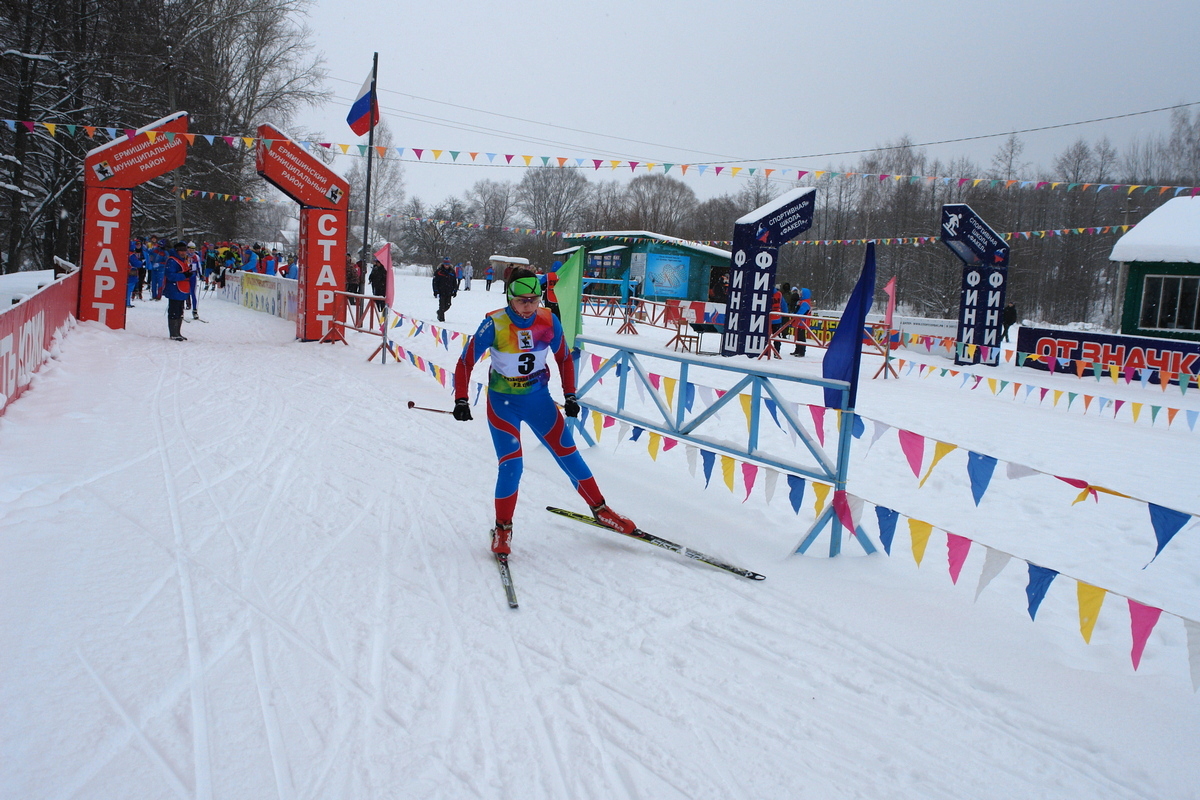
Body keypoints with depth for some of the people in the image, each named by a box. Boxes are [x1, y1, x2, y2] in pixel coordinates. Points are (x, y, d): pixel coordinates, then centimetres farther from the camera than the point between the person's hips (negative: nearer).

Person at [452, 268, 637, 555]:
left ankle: (600, 509, 21)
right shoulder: (494, 324, -18)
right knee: (511, 464, -13)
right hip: (503, 402, -3)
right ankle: (502, 529, 7)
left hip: (539, 398, 3)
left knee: (568, 453, 4)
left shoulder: (548, 321, -9)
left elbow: (564, 358, 6)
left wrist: (569, 395, 3)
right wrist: (461, 400, -17)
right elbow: (465, 362, -11)